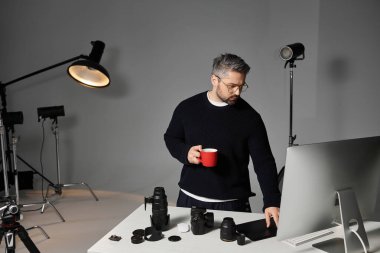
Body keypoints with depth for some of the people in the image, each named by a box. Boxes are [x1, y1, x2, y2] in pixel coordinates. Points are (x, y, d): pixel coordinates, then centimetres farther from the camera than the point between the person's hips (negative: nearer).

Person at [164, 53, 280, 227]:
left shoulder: (250, 117, -8)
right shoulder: (187, 107, -3)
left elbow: (264, 162, -9)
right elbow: (170, 138, 10)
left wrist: (272, 202, -20)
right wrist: (185, 152, -12)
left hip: (233, 204, -1)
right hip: (189, 199, 2)